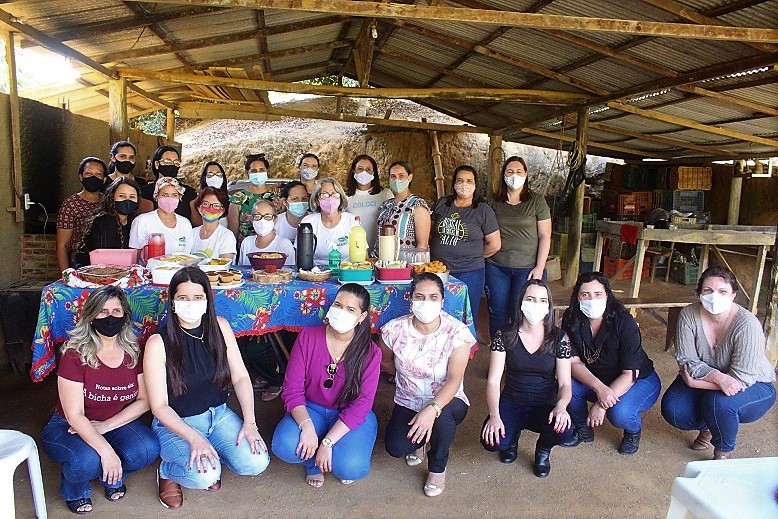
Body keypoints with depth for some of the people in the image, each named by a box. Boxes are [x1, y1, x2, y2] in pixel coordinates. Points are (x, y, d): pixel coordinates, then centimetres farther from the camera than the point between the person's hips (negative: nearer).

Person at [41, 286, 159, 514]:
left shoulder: (134, 352, -7)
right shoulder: (75, 355, -19)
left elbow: (144, 400, -4)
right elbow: (75, 416, -21)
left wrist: (106, 425, -18)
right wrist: (106, 450, -32)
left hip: (116, 423, 3)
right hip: (69, 427, -3)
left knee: (148, 450, -25)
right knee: (87, 460, -34)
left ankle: (112, 477, 10)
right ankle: (74, 491, 4)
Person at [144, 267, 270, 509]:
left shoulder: (220, 327, -5)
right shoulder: (158, 342, -16)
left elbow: (240, 377, -3)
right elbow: (159, 405, -13)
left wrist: (249, 422, -14)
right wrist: (194, 438, -25)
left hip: (218, 414, 4)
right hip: (176, 423, -3)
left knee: (256, 463, -17)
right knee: (204, 476, -29)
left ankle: (209, 456, 14)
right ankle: (167, 471, 7)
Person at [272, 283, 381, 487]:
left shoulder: (370, 352, -13)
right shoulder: (308, 336, -9)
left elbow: (361, 404, -17)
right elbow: (292, 388, -11)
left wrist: (327, 441, -24)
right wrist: (306, 425, -27)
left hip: (352, 417, -1)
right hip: (310, 410, 2)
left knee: (350, 468, -27)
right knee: (284, 446, -28)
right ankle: (314, 461, 8)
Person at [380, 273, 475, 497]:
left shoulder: (457, 332, -20)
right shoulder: (395, 329, -14)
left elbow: (454, 379, -29)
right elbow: (385, 362, 8)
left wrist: (432, 410, -43)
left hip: (445, 402, -2)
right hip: (407, 402, 2)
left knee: (441, 415, -36)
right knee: (396, 448, -22)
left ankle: (438, 467, -1)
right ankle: (418, 441, 20)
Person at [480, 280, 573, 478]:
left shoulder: (559, 338, -6)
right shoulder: (504, 336, -8)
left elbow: (565, 383, -7)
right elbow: (493, 380, -10)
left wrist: (561, 405, -30)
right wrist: (494, 415, -26)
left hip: (545, 407, 1)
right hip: (511, 404, 0)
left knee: (564, 432, -33)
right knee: (491, 442, -28)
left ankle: (543, 450, 7)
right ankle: (512, 435, 12)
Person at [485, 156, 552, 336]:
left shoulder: (537, 201, 2)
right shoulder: (494, 203, 9)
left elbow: (545, 236, -1)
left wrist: (539, 268, -8)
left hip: (527, 268, -2)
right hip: (496, 267, 3)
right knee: (497, 314, 7)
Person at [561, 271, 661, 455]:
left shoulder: (623, 322, -26)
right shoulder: (571, 318, -16)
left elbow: (630, 374, -26)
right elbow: (573, 362, -19)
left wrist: (601, 405, -34)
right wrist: (599, 388, -37)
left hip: (639, 380, -3)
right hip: (594, 380, 4)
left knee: (619, 413, -33)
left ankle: (634, 430, 6)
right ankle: (583, 429, 4)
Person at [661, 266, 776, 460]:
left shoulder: (747, 325, -28)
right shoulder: (689, 315, -17)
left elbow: (743, 379, -28)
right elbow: (686, 360, -18)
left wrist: (696, 382, -28)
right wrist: (717, 376, -35)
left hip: (753, 387, -4)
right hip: (705, 383, 4)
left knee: (719, 402, -35)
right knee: (672, 410, -18)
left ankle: (723, 454, -3)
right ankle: (707, 427, 18)